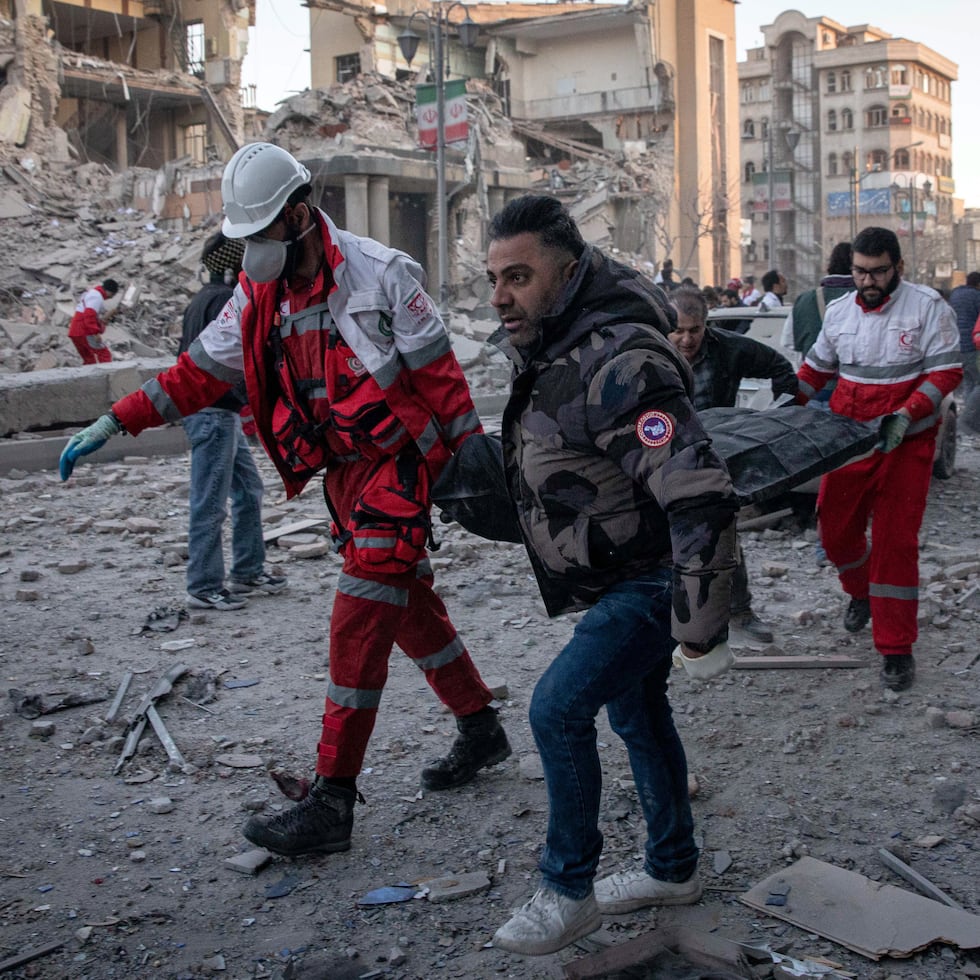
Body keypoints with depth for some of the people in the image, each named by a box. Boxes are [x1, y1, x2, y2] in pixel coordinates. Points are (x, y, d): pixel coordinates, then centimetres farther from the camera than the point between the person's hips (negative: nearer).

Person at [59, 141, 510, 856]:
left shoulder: (381, 275, -16)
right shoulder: (259, 295, 3)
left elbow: (441, 377, -13)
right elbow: (199, 373, 7)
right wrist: (113, 424, 0)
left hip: (398, 462, -7)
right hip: (342, 471, 7)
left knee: (358, 621, -11)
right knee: (409, 606, 16)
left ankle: (332, 802, -8)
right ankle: (481, 730, 35)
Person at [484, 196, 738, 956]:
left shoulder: (619, 365, -32)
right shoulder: (548, 343, -1)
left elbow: (702, 502, -36)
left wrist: (700, 625, -29)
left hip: (655, 580, -10)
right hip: (619, 577, 10)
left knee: (558, 708, -15)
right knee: (635, 708, 20)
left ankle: (569, 893, 2)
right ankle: (673, 870, 38)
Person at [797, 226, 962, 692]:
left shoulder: (927, 306, -8)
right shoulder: (838, 312, 5)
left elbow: (946, 371, -12)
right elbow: (816, 366, 17)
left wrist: (904, 416, -23)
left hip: (905, 444, -4)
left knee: (895, 540, -6)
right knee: (835, 528, 9)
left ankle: (896, 648, 4)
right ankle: (860, 591, 43)